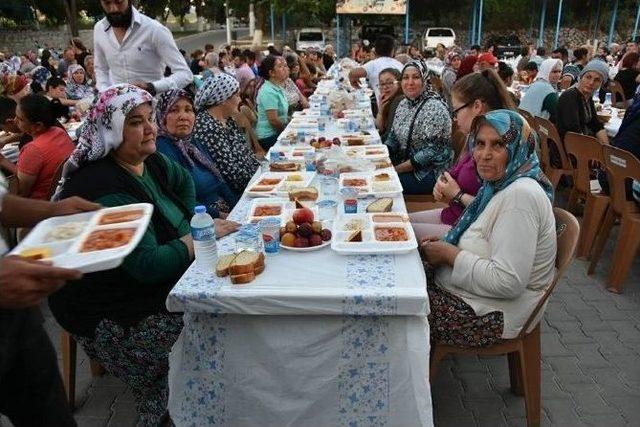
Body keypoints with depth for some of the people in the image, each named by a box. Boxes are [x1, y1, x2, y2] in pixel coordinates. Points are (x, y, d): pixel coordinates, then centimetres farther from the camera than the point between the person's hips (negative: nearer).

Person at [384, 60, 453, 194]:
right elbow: (393, 137, 13)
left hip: (431, 172, -7)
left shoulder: (434, 107, -18)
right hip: (405, 165, 7)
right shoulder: (403, 104, 7)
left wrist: (397, 169, -20)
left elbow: (430, 152, -22)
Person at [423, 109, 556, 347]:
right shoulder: (501, 185, 6)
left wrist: (449, 254, -20)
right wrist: (445, 245, 1)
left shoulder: (521, 195, -25)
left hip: (490, 315, -9)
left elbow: (507, 282, -30)